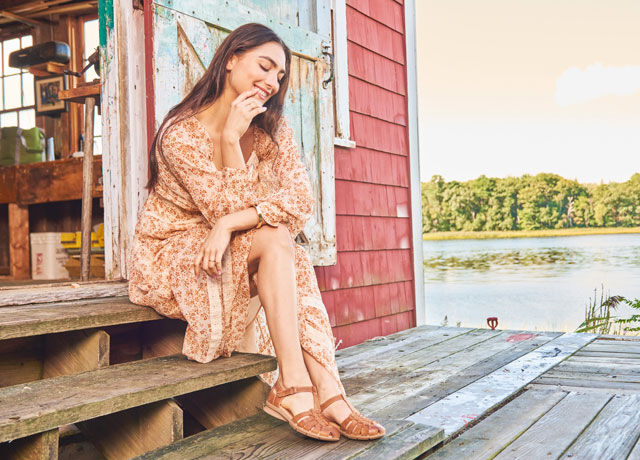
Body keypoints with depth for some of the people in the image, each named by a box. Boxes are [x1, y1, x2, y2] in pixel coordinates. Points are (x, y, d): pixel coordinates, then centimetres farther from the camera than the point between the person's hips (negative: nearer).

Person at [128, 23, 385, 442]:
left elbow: (300, 199, -18)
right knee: (274, 238, -28)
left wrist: (228, 225, -31)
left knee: (286, 251, -26)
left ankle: (327, 390, -29)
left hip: (227, 255, 5)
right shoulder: (181, 133, -18)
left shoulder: (272, 130, -2)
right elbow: (228, 209, -23)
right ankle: (319, 390, -29)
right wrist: (231, 138, -30)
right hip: (167, 259, -5)